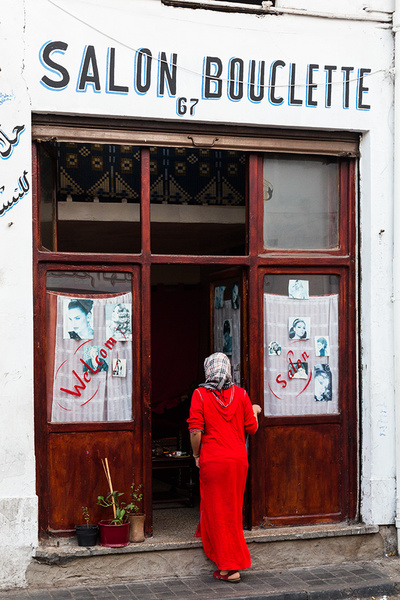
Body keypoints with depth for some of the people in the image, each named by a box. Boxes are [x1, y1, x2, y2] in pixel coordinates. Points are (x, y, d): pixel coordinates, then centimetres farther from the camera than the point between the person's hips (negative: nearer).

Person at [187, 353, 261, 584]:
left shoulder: (200, 394, -6)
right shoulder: (240, 394, 2)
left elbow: (196, 430, -11)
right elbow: (252, 428, 6)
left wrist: (196, 454, 4)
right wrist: (255, 411, 26)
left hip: (212, 460, -3)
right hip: (238, 459, 3)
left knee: (217, 509, 5)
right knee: (232, 507, 17)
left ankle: (230, 567, 5)